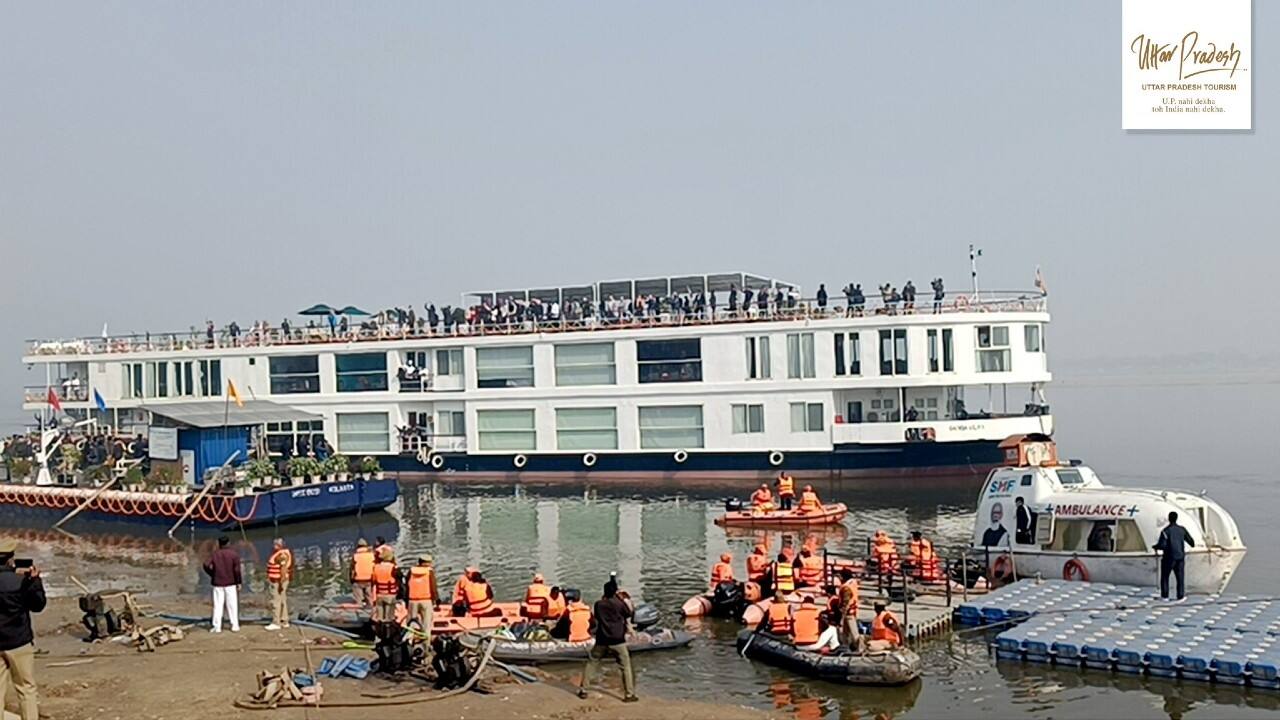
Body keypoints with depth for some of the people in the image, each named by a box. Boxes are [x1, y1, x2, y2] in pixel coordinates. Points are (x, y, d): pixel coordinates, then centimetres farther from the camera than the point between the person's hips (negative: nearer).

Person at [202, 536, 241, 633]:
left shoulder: (215, 554, 3)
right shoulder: (234, 554, -4)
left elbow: (206, 565, -5)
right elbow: (237, 570, -9)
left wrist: (212, 575, 9)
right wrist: (239, 582, -3)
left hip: (218, 583, 2)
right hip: (230, 583, -2)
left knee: (218, 605, 5)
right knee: (232, 605, 4)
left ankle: (217, 627, 5)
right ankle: (234, 626, 5)